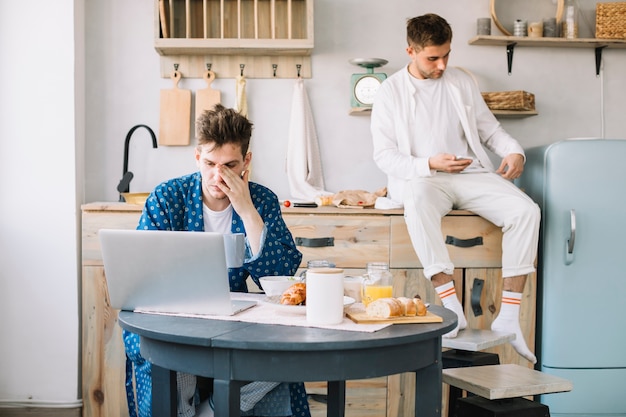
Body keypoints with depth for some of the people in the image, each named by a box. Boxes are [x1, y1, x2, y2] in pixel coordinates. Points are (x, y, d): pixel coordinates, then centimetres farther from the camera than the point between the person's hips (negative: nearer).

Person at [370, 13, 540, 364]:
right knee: (417, 201, -41)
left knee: (527, 210, -23)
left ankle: (509, 317, -20)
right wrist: (429, 164, -18)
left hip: (471, 174, 4)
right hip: (422, 179, -3)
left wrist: (515, 152, -4)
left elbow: (490, 129, 18)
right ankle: (453, 309, -38)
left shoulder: (461, 82, 14)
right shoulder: (391, 92, 3)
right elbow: (384, 155, -2)